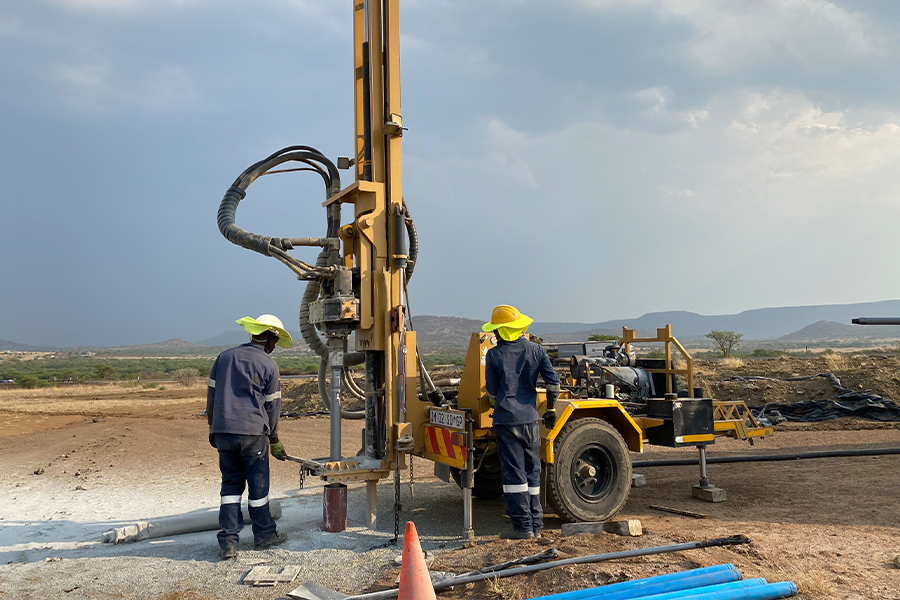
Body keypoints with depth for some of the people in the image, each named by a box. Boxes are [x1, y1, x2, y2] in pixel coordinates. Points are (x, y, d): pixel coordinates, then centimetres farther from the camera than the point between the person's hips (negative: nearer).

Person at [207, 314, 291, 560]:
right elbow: (272, 405, 2)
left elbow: (212, 394, 13)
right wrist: (274, 440, 13)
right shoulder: (268, 365, -3)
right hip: (252, 432, -4)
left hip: (223, 431, 4)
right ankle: (264, 534, 22)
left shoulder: (224, 357, 10)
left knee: (231, 484, 11)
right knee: (258, 484, 9)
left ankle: (228, 541, 5)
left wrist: (213, 428, 22)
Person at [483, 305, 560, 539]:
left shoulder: (494, 355, -4)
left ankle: (522, 526, 0)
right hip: (530, 419, 4)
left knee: (513, 473, 0)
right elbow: (553, 381, 1)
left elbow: (492, 392, 3)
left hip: (506, 420, -4)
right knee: (532, 472, 13)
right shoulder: (536, 350, 5)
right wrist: (550, 409, 13)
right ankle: (536, 525, 17)